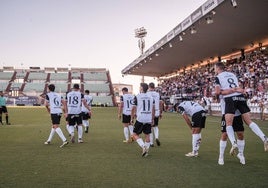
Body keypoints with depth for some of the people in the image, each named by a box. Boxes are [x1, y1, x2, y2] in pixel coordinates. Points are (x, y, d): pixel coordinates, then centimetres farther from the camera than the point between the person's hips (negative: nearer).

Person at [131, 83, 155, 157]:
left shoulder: (137, 97, -5)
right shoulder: (151, 97, 9)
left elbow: (134, 109, -3)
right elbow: (153, 109, 11)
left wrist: (132, 118, 8)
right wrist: (152, 119, 19)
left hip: (140, 119, -5)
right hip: (148, 119, 5)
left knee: (135, 134, 5)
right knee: (147, 135, 13)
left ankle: (144, 147, -12)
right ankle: (146, 151, 16)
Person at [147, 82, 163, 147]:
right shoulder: (158, 94, 3)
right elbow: (161, 104, 4)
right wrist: (161, 113, 12)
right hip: (156, 113, 2)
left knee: (150, 127, 8)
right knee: (155, 126, 20)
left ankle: (151, 143, 11)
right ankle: (157, 137, -3)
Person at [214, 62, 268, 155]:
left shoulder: (218, 77, 4)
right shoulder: (232, 74, 23)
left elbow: (217, 92, -6)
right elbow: (240, 89, 19)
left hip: (230, 99, -5)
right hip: (241, 97, 5)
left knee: (229, 124, -3)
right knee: (249, 121, 8)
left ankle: (234, 143, -22)